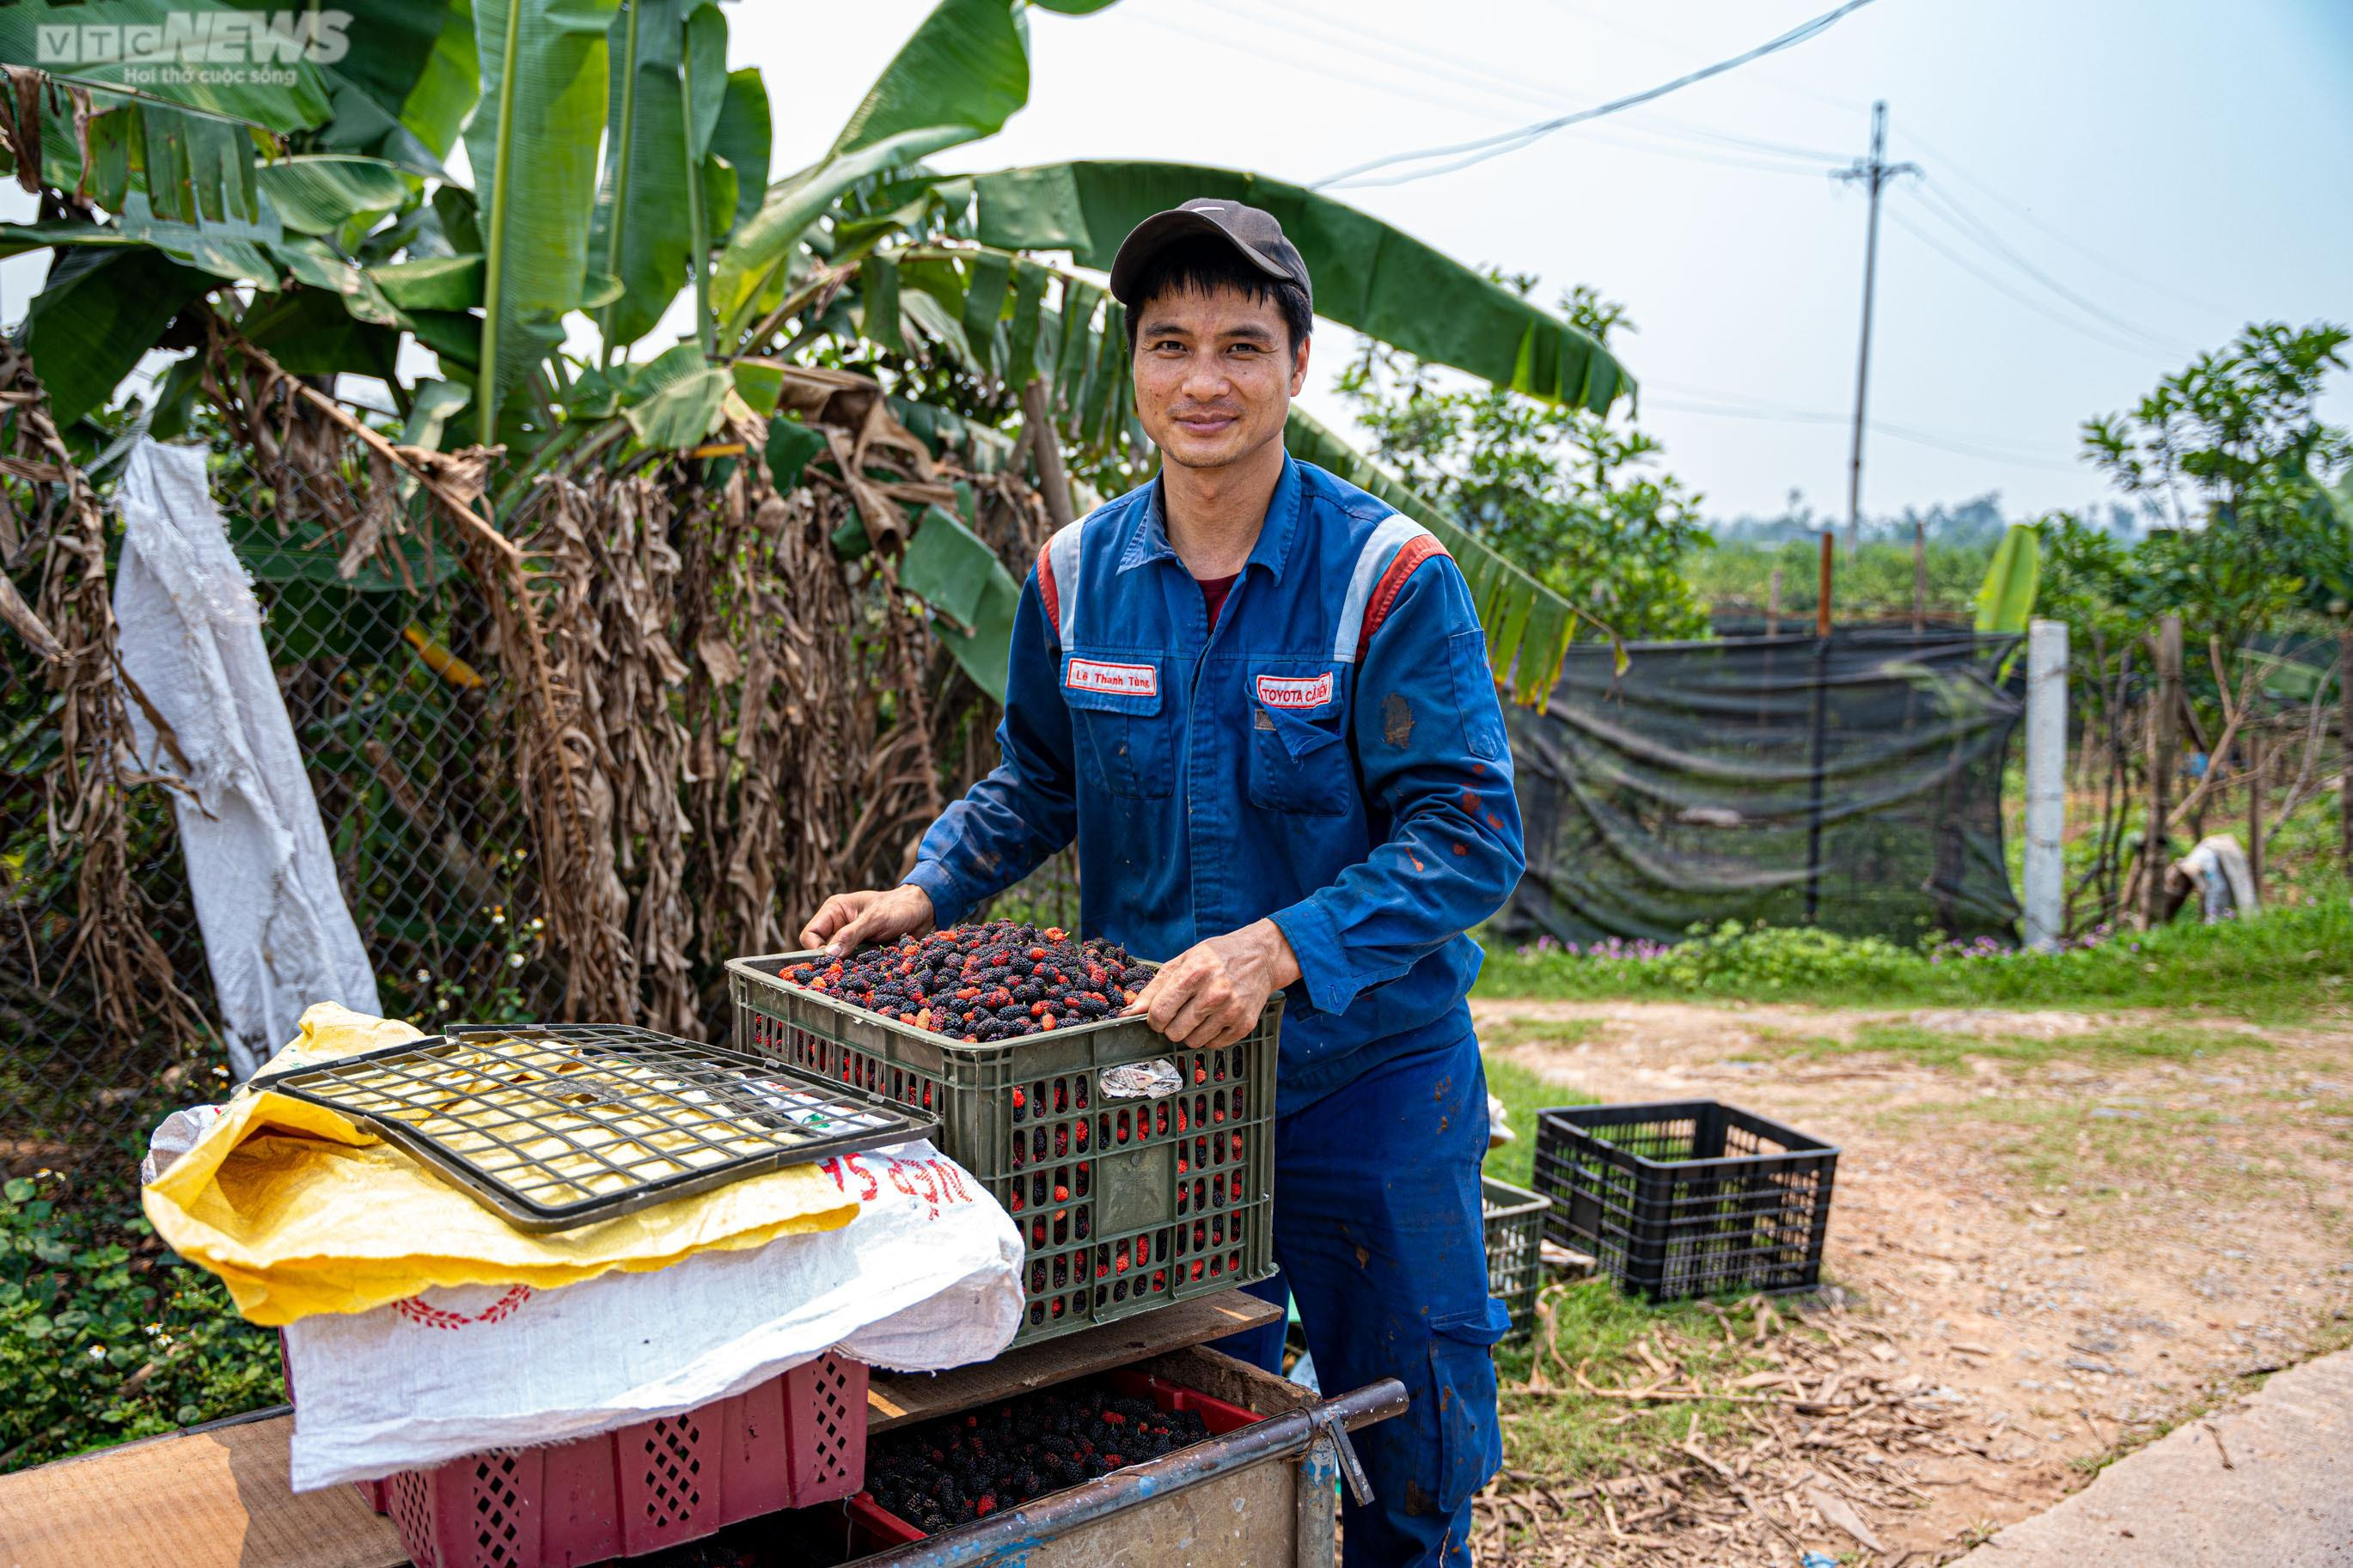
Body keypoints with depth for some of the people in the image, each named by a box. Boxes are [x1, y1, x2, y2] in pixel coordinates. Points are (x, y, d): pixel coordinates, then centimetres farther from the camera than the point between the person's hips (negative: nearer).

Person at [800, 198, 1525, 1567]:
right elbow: (1039, 782, 14)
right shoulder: (1077, 576, -2)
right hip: (1151, 1067, 3)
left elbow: (1470, 836, -19)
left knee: (1410, 1451, 14)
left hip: (1365, 1079, -3)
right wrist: (926, 894, 0)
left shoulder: (1390, 576, -15)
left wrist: (1279, 949, -31)